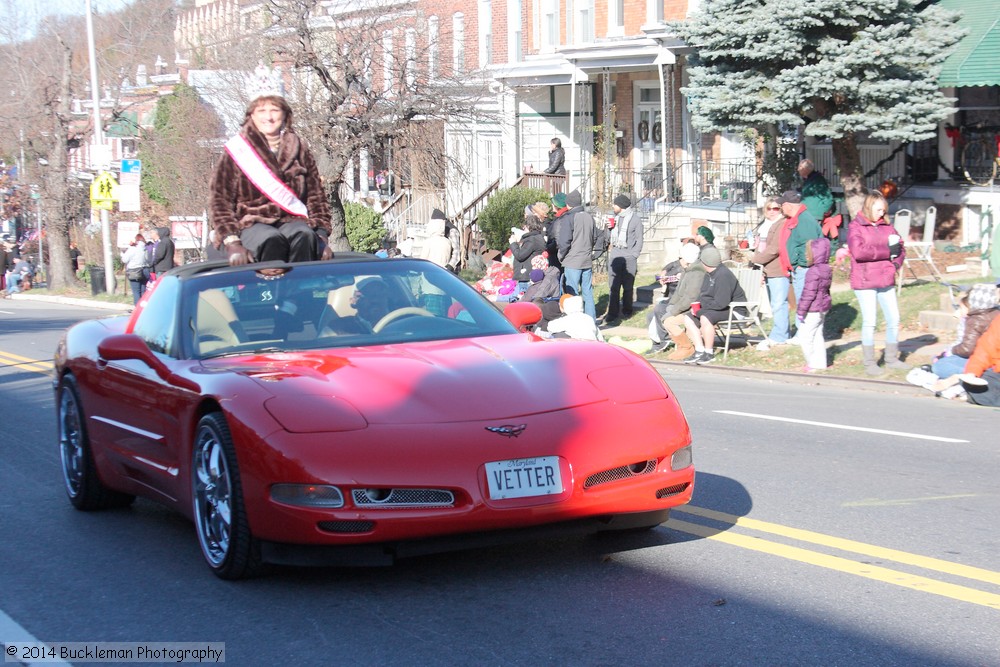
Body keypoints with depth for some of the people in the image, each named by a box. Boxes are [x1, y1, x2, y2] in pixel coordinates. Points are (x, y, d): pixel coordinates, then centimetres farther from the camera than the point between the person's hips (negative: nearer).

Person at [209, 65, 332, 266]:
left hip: (292, 221, 2)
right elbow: (220, 201, 3)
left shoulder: (298, 150, 16)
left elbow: (316, 196, 16)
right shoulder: (237, 151, 7)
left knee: (304, 236, -34)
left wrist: (321, 235, 1)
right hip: (252, 224, -2)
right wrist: (232, 243, -11)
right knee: (272, 240, -37)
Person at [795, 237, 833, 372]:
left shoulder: (813, 272, -22)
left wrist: (801, 310, -17)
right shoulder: (827, 269, 8)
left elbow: (809, 293, -23)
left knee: (805, 336, -1)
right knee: (817, 335, 17)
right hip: (823, 308, 10)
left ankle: (813, 364, 2)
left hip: (813, 310, -10)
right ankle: (820, 362, 20)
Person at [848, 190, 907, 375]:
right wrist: (887, 251, -17)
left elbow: (900, 247, 14)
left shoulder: (886, 226, 13)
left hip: (886, 281, 6)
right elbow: (858, 251, -20)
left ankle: (892, 358, 22)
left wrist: (895, 263, -7)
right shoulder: (855, 227, -5)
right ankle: (869, 363, 7)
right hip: (864, 282, -6)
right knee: (869, 322, -2)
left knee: (893, 319, 9)